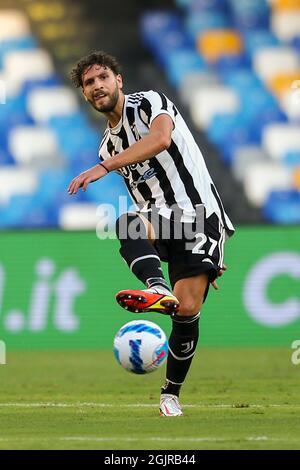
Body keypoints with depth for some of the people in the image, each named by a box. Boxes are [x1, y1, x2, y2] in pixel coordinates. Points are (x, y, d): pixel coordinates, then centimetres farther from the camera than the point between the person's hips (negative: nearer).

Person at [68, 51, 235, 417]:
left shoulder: (149, 102, -2)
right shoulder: (108, 145, 19)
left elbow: (161, 139, -25)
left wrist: (103, 168, -30)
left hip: (199, 213, -5)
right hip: (158, 221, 5)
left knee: (188, 310, -17)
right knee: (125, 224, -33)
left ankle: (171, 393, 0)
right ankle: (159, 290, -58)